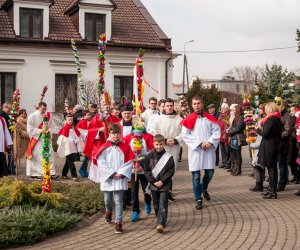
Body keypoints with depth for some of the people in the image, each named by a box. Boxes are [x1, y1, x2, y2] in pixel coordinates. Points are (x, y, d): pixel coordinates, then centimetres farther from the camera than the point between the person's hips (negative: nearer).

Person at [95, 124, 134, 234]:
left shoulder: (125, 147, 0)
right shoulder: (104, 148, -3)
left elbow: (129, 162, -2)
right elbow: (101, 163, -7)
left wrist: (121, 173, -12)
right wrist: (112, 173, -12)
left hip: (120, 179, -1)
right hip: (107, 178, 1)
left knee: (119, 200, -5)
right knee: (108, 199, 17)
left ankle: (118, 222, -2)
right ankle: (108, 211, 47)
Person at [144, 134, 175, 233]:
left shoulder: (168, 156, -6)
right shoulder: (149, 156, 0)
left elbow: (171, 171, -6)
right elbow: (147, 170, 1)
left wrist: (162, 181, -13)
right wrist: (153, 181, -9)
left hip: (164, 185, -3)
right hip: (153, 185, 3)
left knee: (163, 205, -7)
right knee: (156, 205, 13)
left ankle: (161, 224, -13)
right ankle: (160, 221, 28)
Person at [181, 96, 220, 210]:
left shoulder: (210, 118, 7)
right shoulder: (188, 120, -1)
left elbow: (217, 131, 3)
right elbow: (185, 135, -7)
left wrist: (209, 142, -13)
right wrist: (199, 143, -12)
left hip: (209, 149, 2)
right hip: (195, 150, -2)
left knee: (210, 173, 5)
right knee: (196, 176, -1)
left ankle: (204, 188, 37)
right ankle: (198, 200, 10)